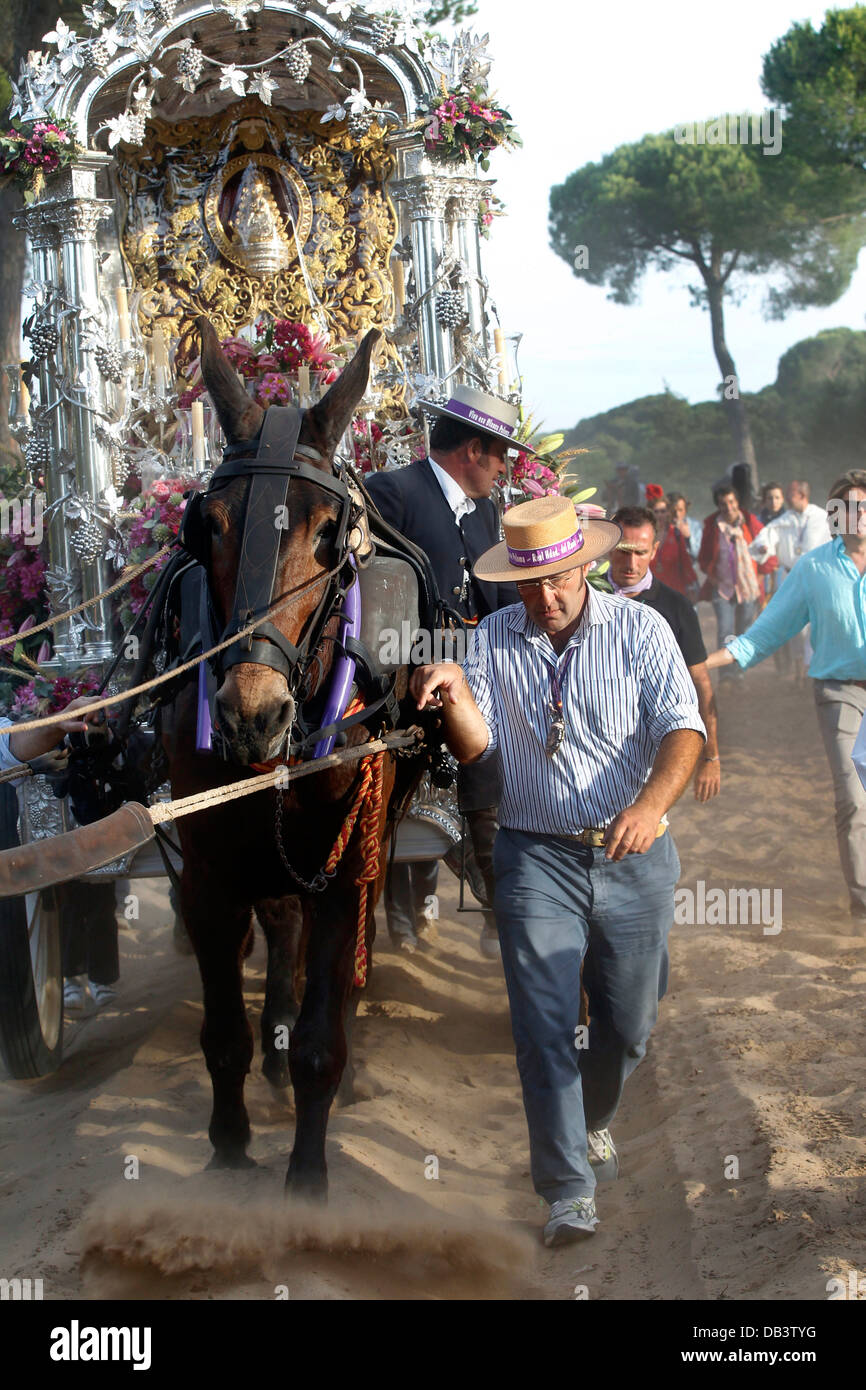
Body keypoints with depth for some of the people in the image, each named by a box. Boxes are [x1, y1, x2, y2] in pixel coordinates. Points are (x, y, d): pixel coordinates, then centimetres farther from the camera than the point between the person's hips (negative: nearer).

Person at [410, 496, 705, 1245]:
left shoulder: (639, 628, -3)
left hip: (634, 854, 0)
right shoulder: (494, 638, 3)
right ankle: (570, 1190, 2)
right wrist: (456, 693, -24)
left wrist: (653, 803, -32)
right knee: (545, 1025, -5)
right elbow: (476, 746, -2)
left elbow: (682, 726, -14)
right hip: (536, 857, 0)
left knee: (630, 1022, 11)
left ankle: (592, 1121, 42)